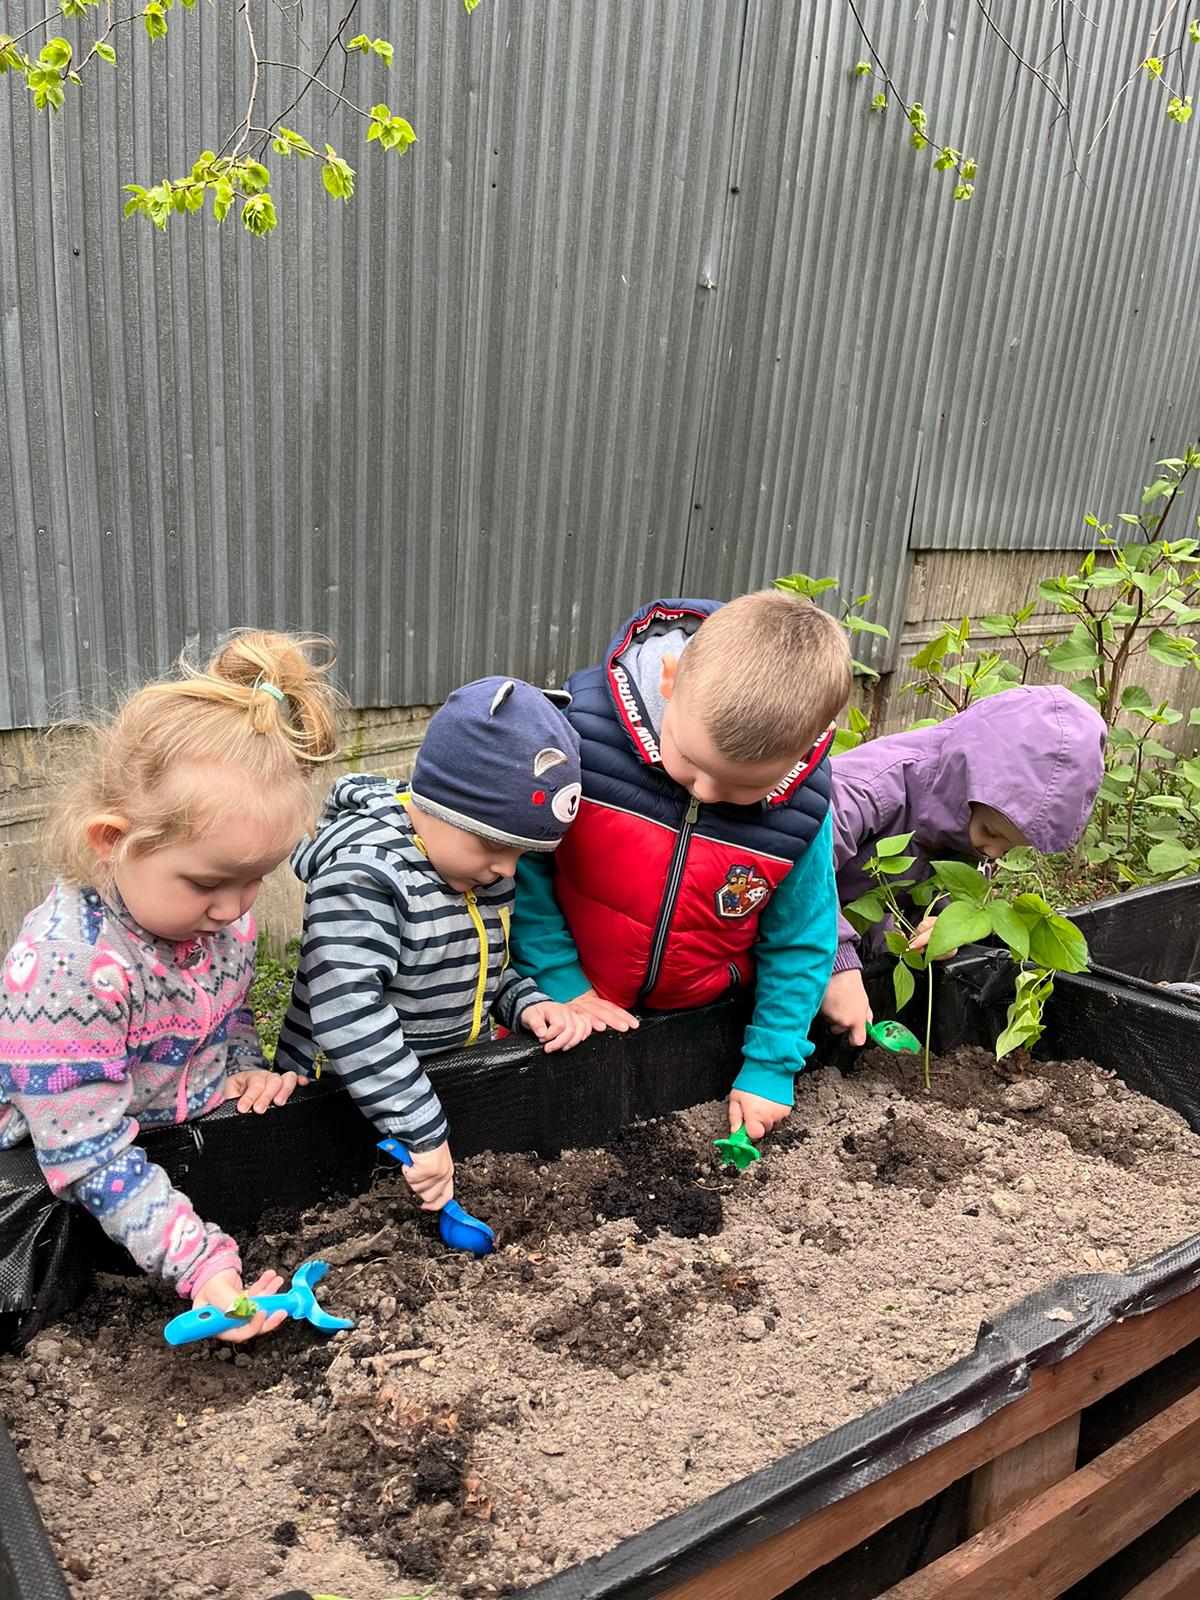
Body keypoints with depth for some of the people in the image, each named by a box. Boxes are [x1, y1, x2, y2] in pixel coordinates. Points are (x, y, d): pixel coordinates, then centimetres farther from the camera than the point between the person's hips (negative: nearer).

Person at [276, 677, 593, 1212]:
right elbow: (346, 1009, -34)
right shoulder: (364, 868, -24)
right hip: (345, 1101, -8)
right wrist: (422, 1129, -34)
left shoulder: (479, 855, 0)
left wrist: (527, 1002, -4)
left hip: (453, 1076, 8)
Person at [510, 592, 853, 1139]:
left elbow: (798, 945, -6)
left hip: (703, 1024, 1)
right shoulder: (584, 729, -28)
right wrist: (560, 982, -14)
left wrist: (771, 1068, -4)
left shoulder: (801, 807, -21)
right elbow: (518, 859, -15)